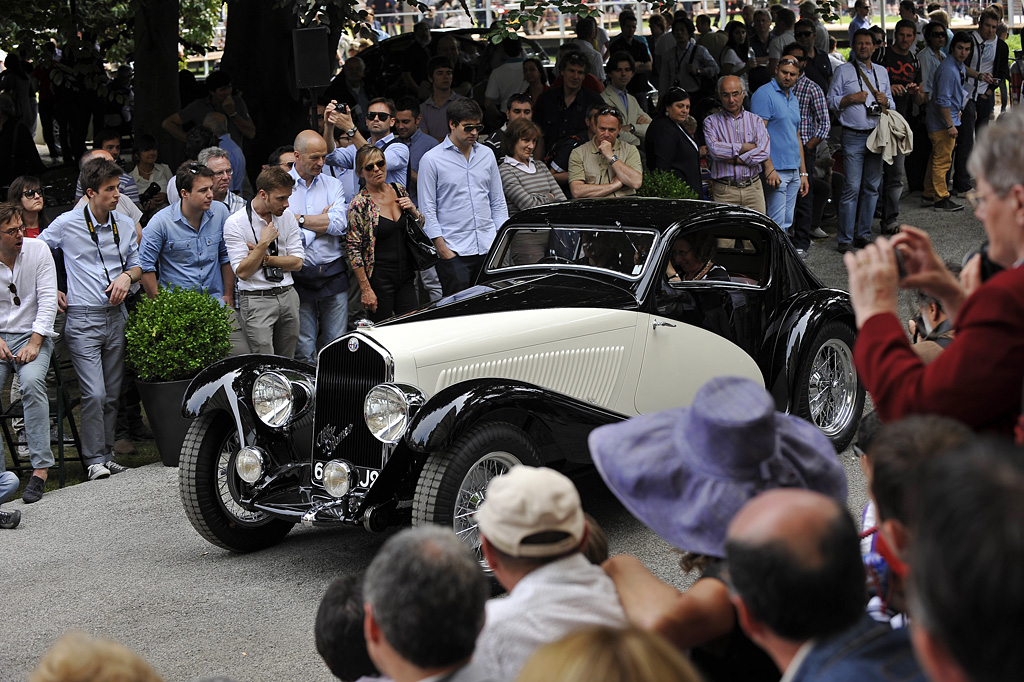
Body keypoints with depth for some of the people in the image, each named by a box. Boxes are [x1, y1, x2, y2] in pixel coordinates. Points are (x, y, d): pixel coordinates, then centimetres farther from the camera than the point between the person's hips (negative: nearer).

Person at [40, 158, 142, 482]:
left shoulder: (125, 224, 8)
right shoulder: (66, 224, -4)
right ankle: (95, 459, -1)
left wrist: (127, 276, -3)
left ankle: (107, 454, 18)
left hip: (116, 317, 5)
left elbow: (137, 265, 19)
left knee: (112, 394, 8)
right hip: (82, 320, -5)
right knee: (94, 394, -12)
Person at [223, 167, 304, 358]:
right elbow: (243, 272, -13)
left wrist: (266, 259, -10)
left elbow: (297, 262, 3)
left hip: (288, 295, 5)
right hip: (256, 300, -5)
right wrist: (264, 244, -19)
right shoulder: (235, 223, -10)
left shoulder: (287, 216, 5)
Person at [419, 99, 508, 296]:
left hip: (489, 248, 4)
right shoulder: (431, 159, -2)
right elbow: (427, 209, -4)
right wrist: (442, 247, -10)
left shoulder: (486, 155, 13)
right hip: (453, 251, -4)